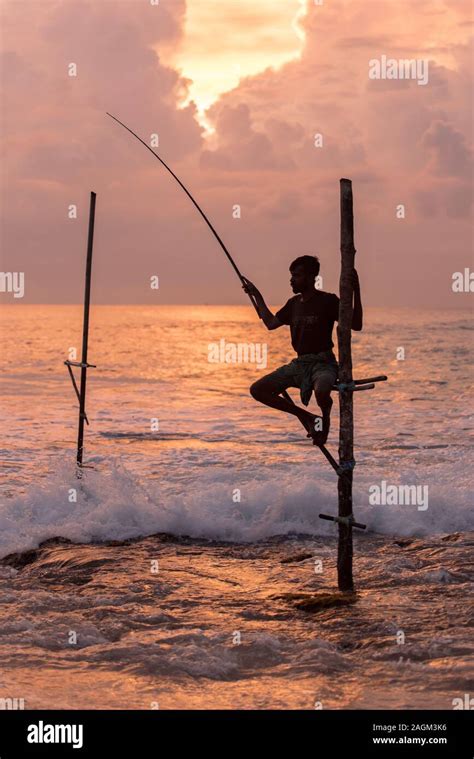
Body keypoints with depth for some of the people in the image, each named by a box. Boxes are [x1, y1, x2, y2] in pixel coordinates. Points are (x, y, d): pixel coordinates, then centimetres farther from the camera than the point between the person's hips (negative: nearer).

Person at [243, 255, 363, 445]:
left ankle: (325, 417, -2)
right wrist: (257, 295, 29)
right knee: (257, 390, -7)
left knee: (321, 391, -41)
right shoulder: (294, 303, 12)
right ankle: (305, 416, 6)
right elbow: (271, 323, 25)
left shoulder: (328, 301, -7)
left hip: (323, 363, -7)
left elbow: (356, 325, -13)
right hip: (299, 363, 7)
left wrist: (356, 293, -21)